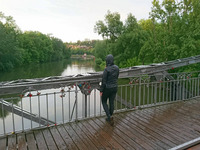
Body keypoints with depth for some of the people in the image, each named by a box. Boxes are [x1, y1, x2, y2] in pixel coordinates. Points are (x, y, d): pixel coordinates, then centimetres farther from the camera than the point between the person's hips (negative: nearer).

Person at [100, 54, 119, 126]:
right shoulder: (117, 68, -2)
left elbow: (103, 81, -16)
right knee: (111, 102, 16)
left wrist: (101, 90, -10)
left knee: (104, 102, 15)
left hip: (107, 88, -6)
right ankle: (109, 118, 28)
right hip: (114, 87, 6)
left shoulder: (106, 69, -21)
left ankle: (109, 116, 1)